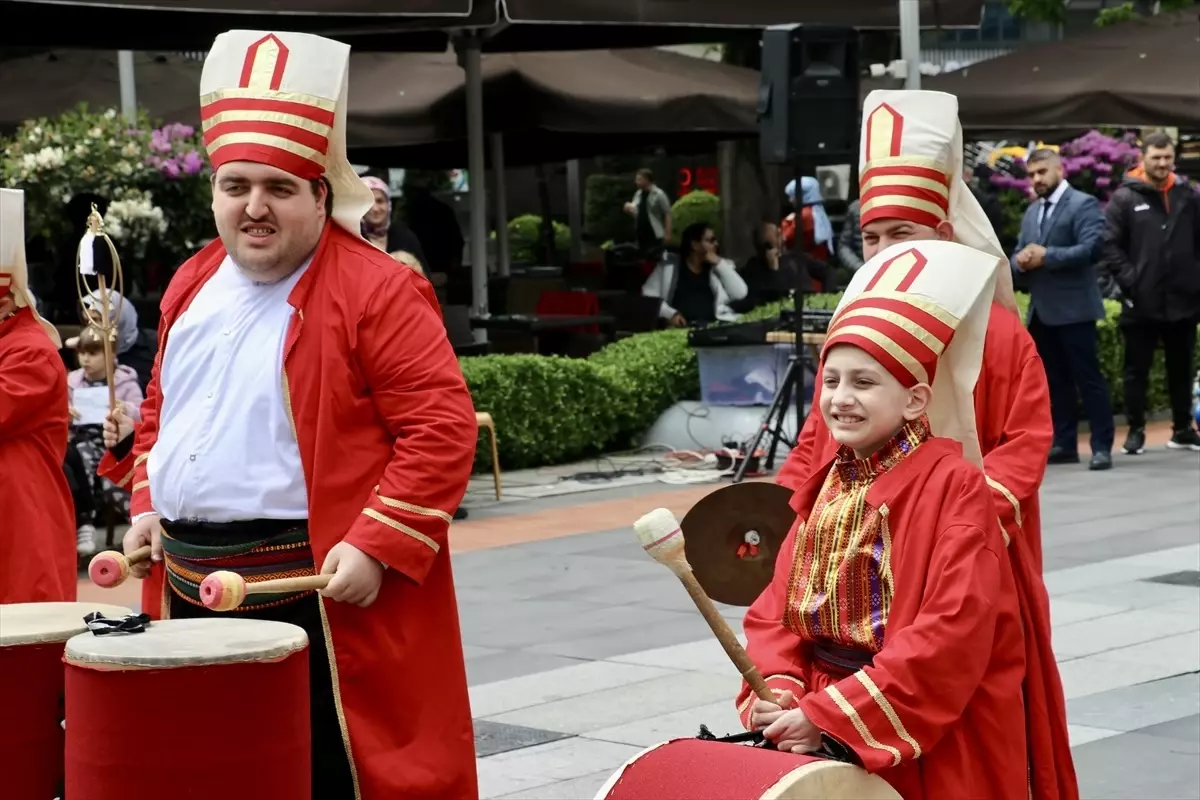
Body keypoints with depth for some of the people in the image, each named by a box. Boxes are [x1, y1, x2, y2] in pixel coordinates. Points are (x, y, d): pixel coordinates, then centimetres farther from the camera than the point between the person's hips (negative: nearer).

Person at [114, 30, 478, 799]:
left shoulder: (375, 291, -12)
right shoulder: (193, 285, 12)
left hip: (318, 596, -7)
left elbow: (444, 427, -16)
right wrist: (147, 506, 11)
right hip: (190, 588, 8)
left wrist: (376, 546, -22)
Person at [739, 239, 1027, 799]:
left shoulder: (953, 486, -13)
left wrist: (830, 716, -21)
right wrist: (778, 689, -11)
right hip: (818, 718, 6)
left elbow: (951, 635, -21)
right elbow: (778, 607, 10)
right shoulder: (826, 486, 10)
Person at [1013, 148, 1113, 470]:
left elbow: (1091, 248, -18)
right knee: (1054, 381, 9)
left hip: (1073, 308, -7)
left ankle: (1102, 447, -4)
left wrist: (1046, 256, -19)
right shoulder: (1032, 212, 19)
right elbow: (1019, 256, 19)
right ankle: (1064, 444, 15)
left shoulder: (1083, 205, -5)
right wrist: (1021, 262, -5)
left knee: (1088, 378, -6)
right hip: (1041, 310, 7)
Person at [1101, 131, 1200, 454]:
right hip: (1141, 303, -2)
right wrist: (1129, 280, -12)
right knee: (1137, 370, 5)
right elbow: (1109, 245, -6)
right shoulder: (1124, 198, -4)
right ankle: (1136, 430, 13)